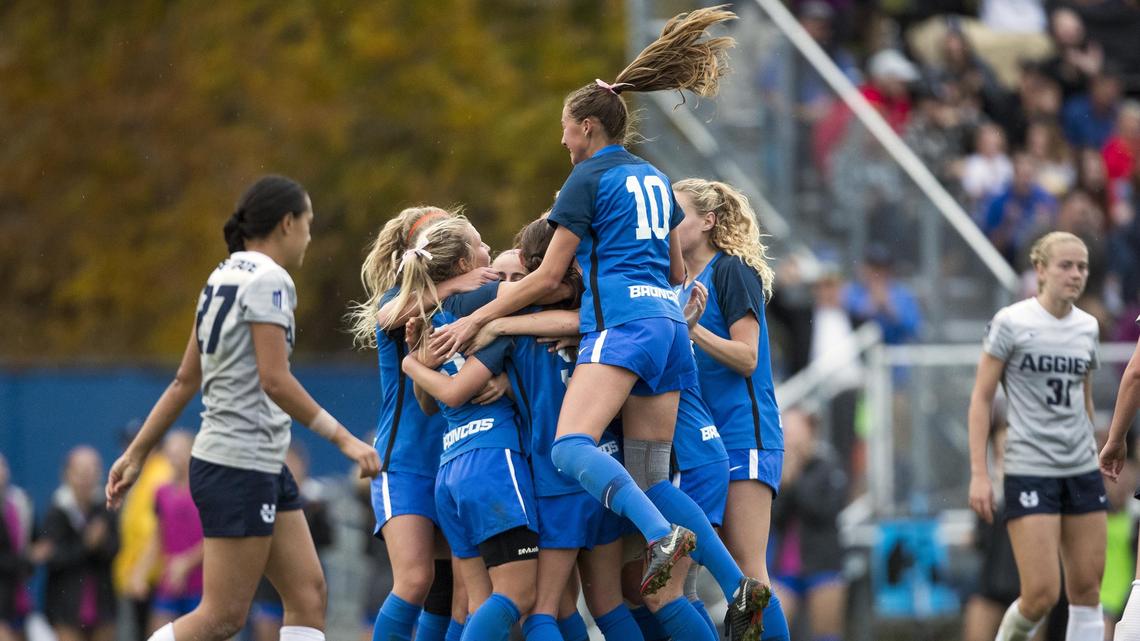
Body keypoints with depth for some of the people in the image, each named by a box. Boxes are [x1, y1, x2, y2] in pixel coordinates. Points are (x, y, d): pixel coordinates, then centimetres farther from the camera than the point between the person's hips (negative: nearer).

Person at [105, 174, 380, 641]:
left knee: (309, 595, 4)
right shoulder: (268, 280, -12)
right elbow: (273, 380, -20)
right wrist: (342, 438, -18)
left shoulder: (225, 277, 14)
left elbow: (185, 380, 16)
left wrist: (137, 453, 17)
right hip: (239, 467, -10)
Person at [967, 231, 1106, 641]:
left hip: (1081, 469, 6)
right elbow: (981, 398, -5)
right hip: (1029, 469, -6)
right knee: (1042, 594, -11)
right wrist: (978, 473, -10)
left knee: (1087, 589, 2)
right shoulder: (1011, 323, -6)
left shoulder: (1087, 327, 10)